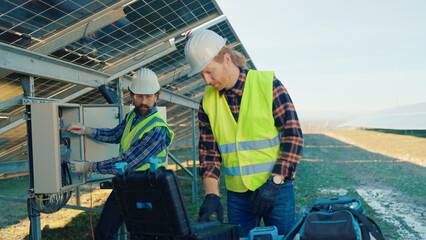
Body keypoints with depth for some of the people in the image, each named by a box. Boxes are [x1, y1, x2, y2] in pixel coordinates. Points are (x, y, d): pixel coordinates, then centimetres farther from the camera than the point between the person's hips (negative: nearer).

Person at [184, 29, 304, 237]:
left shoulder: (268, 85, -8)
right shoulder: (208, 102, 3)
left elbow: (293, 136, -8)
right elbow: (208, 152, 5)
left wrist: (274, 182, -14)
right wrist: (211, 194, -8)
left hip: (276, 189, -3)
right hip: (237, 194, 3)